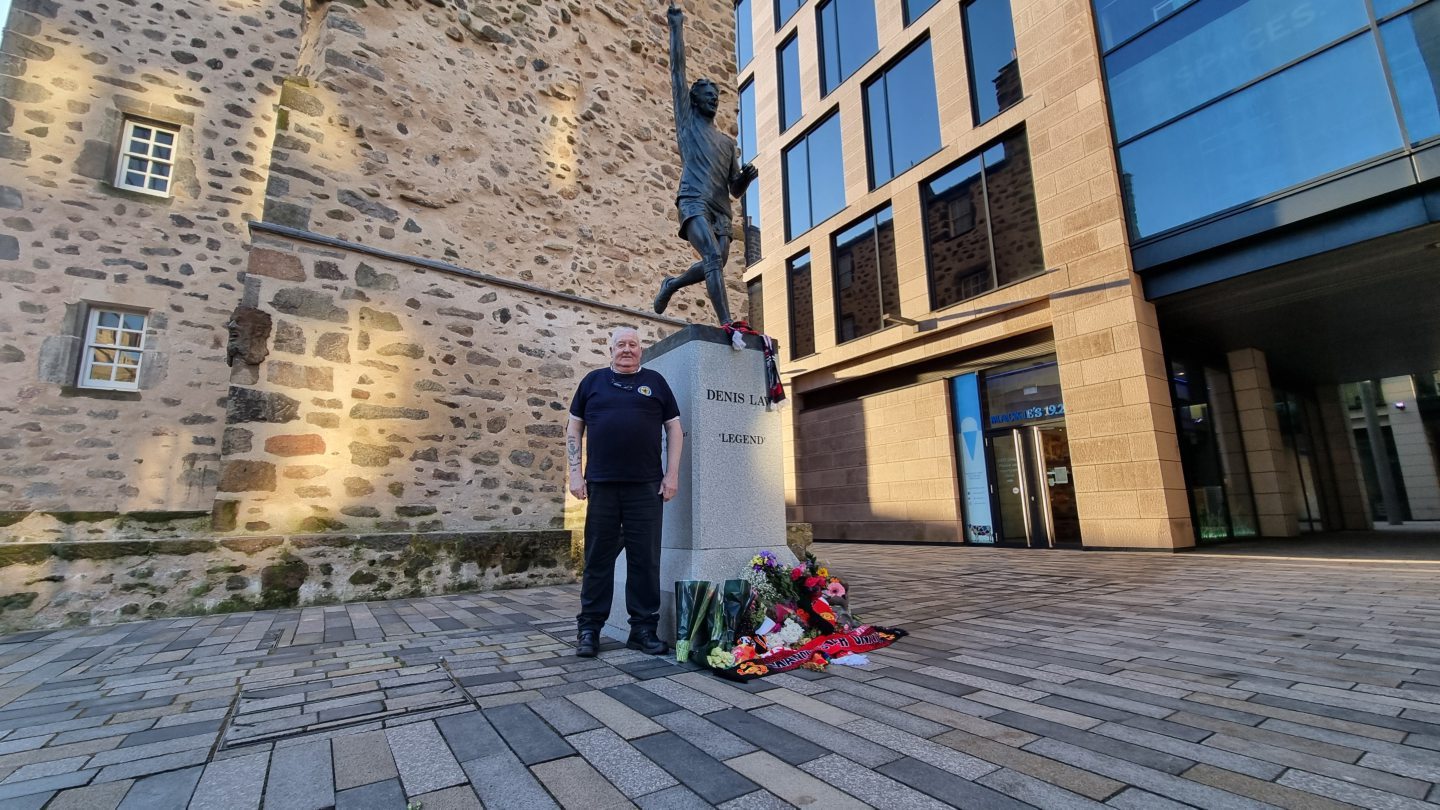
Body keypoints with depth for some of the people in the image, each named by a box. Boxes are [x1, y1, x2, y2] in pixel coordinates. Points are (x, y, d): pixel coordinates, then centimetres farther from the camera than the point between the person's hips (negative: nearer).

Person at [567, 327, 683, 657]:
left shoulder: (654, 381, 11)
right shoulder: (593, 381, 12)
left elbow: (674, 429, 9)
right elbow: (574, 429, 12)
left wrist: (672, 474, 0)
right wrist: (575, 472, 1)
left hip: (645, 486, 0)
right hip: (601, 485, 0)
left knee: (645, 559, 3)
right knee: (598, 558, 6)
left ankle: (643, 628, 14)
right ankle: (589, 628, 18)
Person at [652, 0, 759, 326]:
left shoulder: (728, 142, 29)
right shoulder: (686, 118, 19)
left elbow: (736, 190, 23)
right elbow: (678, 69, 14)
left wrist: (746, 176, 2)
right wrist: (677, 27, 13)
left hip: (720, 212, 5)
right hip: (694, 203, -5)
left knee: (712, 266, -4)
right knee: (714, 256, -26)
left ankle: (671, 283, 24)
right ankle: (727, 323, -36)